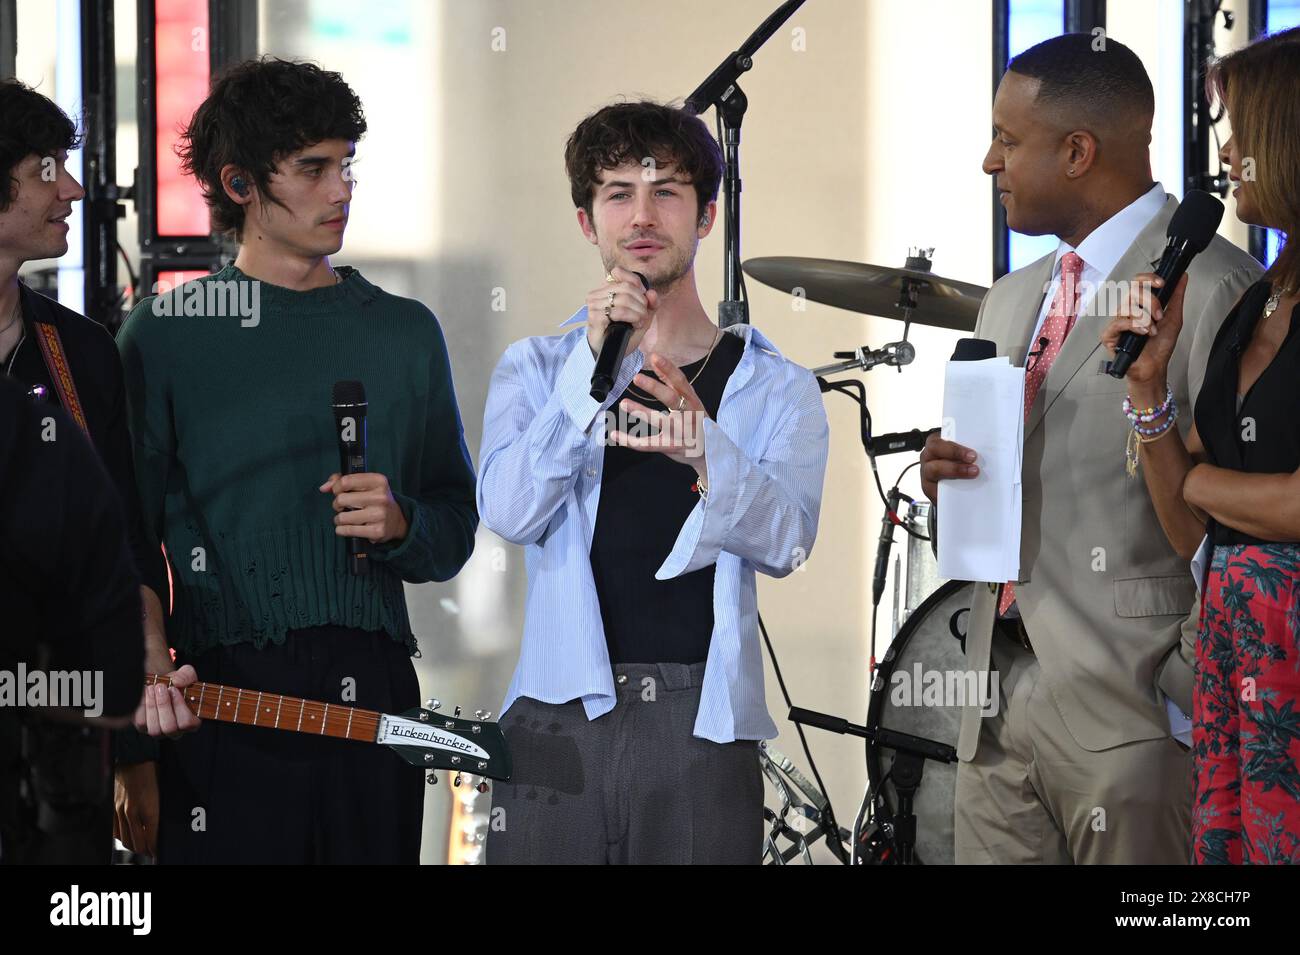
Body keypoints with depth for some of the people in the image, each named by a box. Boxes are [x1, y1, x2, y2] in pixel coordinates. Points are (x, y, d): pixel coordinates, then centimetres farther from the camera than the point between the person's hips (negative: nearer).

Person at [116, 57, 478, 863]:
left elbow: (458, 527, 17)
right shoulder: (165, 333, 4)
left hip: (369, 685, 3)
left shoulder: (405, 332, 12)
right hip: (221, 695, -2)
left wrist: (401, 526, -6)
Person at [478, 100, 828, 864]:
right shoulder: (536, 369, 11)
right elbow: (508, 511, -6)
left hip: (701, 724, 0)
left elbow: (786, 542, -8)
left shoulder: (775, 389, 9)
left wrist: (707, 451, -27)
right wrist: (594, 365, -15)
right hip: (558, 721, 0)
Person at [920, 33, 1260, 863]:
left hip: (1133, 710, -7)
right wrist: (949, 486, 2)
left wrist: (1190, 699, -14)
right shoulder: (1010, 302, 17)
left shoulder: (1211, 289, -9)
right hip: (999, 702, 7)